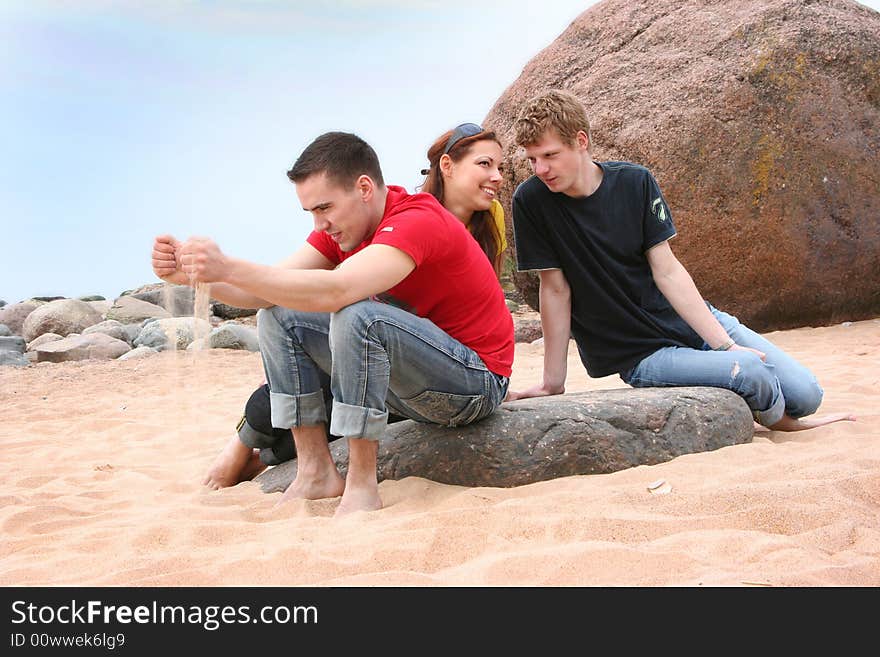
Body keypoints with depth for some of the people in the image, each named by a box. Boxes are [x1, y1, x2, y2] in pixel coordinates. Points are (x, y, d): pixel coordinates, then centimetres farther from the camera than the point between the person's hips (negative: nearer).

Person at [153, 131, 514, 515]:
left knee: (356, 315, -34)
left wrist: (228, 268, -40)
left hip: (476, 382, -8)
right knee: (279, 318, 1)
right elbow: (268, 292, -6)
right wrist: (191, 273, -21)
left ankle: (361, 486, -24)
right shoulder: (341, 226, 4)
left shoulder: (418, 221, -23)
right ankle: (316, 472, -3)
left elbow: (335, 291, -39)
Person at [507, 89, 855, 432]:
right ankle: (775, 419, 8)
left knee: (806, 395, -8)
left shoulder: (634, 182, -7)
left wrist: (724, 342, -11)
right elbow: (555, 289, -9)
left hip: (691, 322, 3)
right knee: (749, 370, -27)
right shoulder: (532, 201, -12)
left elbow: (667, 270, -7)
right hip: (640, 354, -3)